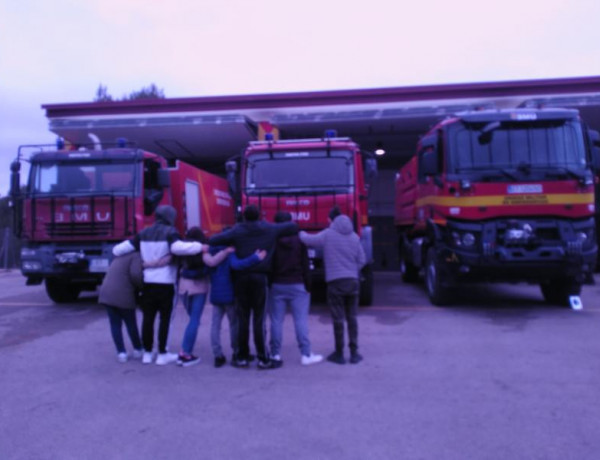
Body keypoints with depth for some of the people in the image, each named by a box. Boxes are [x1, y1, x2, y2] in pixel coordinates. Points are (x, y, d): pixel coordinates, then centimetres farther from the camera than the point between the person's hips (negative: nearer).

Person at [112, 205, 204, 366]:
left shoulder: (144, 233, 10)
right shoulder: (170, 232, -7)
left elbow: (120, 249, 10)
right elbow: (178, 248, -28)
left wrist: (116, 251, 32)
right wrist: (199, 246, -18)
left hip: (147, 282, 5)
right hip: (165, 283, -5)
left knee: (148, 317, 12)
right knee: (164, 318, 5)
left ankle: (147, 353, 20)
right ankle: (162, 354, 9)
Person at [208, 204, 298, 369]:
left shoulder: (237, 231, 0)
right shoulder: (270, 229, 4)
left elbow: (213, 241, -7)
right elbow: (293, 226, 10)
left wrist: (230, 245, 10)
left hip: (242, 277, 0)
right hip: (260, 276, 0)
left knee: (243, 319, 7)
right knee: (259, 319, 2)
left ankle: (242, 357, 14)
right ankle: (263, 358, 3)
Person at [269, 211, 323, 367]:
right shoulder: (299, 240, -1)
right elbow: (305, 265, -2)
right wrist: (308, 286, 2)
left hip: (277, 285, 1)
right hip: (297, 285, 0)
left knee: (276, 321, 4)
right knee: (301, 320, 2)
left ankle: (275, 355, 7)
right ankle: (306, 354, 4)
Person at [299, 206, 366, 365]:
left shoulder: (327, 234, -4)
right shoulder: (354, 236, 8)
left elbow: (307, 240, -1)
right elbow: (362, 259, 9)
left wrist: (301, 233, 21)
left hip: (335, 282, -4)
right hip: (353, 281, 4)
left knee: (338, 319, 3)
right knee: (352, 318, 11)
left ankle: (339, 354, 11)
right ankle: (354, 353, 15)